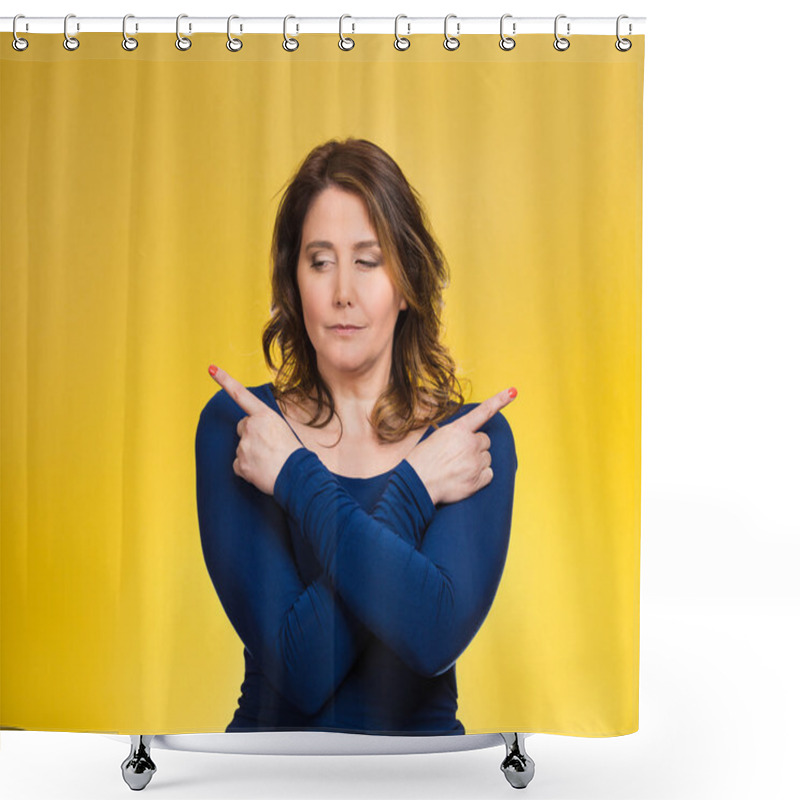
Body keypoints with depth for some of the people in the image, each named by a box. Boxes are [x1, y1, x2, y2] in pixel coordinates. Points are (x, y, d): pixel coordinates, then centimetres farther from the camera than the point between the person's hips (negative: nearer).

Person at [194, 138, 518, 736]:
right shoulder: (234, 427, -2)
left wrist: (297, 480, -12)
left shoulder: (476, 435, -1)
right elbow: (301, 669, -12)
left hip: (420, 730, 0)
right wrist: (415, 490, -13)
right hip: (276, 732, 0)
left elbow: (436, 637, -18)